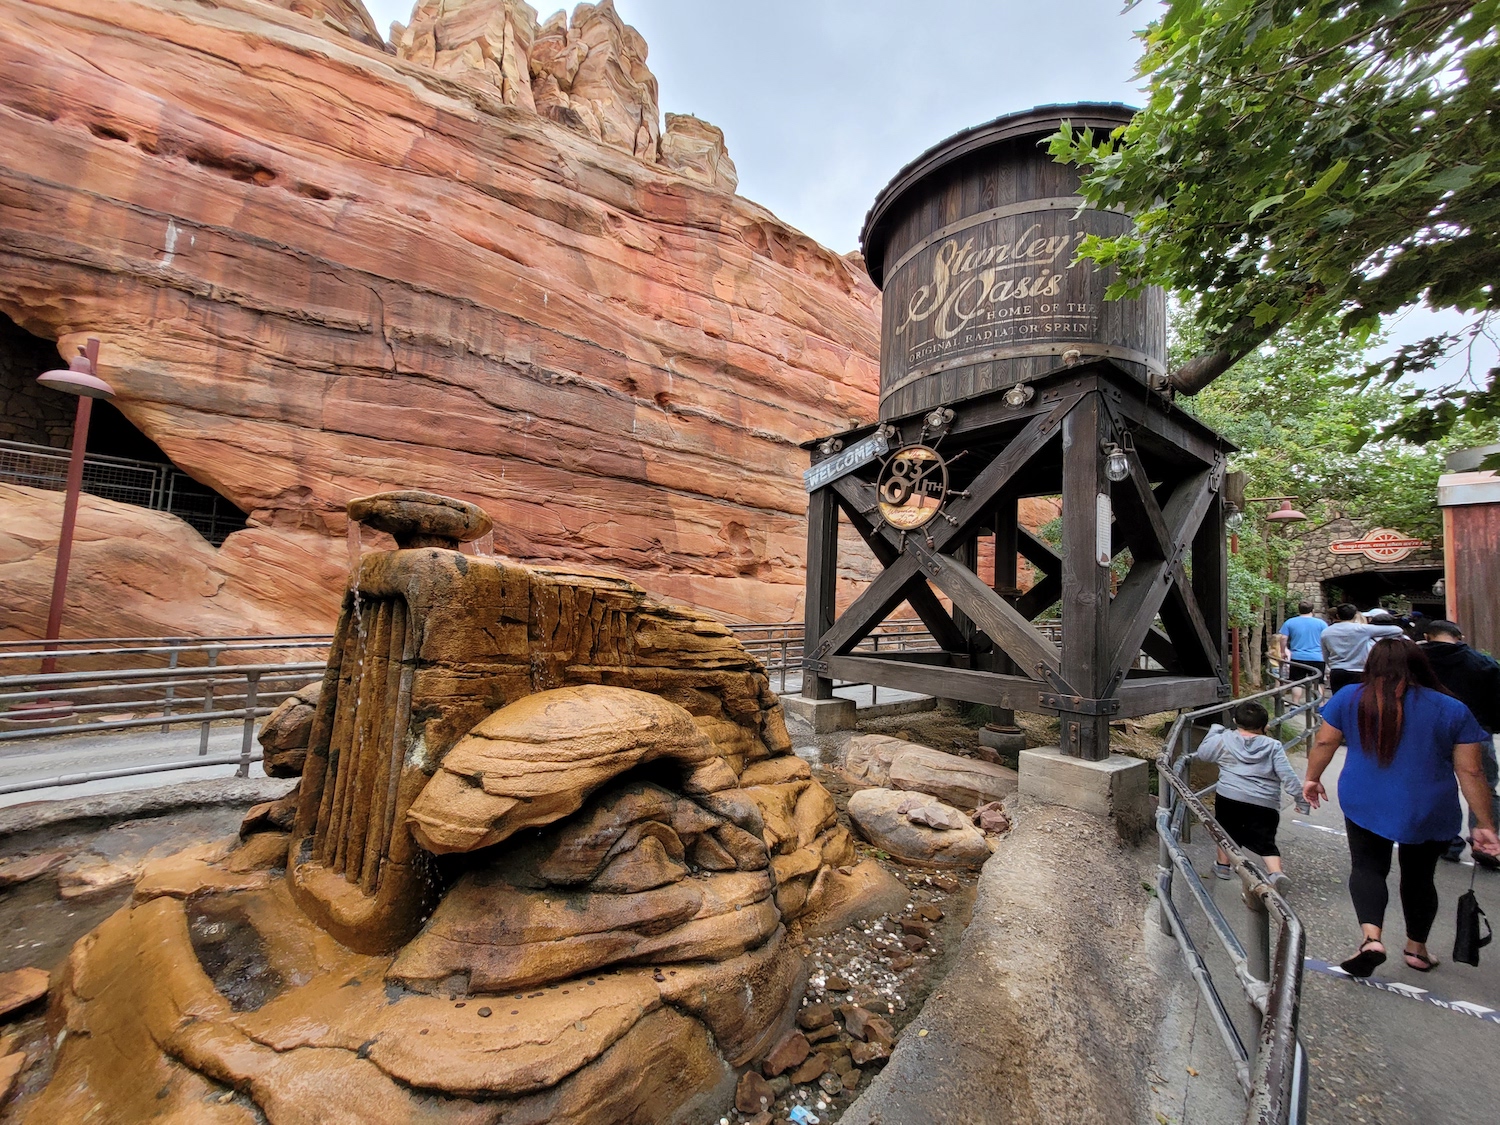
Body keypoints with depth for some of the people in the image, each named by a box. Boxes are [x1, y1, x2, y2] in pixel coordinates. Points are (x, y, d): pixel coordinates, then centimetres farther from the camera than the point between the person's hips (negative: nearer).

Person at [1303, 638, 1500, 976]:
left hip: (1364, 806, -2)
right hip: (1430, 814, 2)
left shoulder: (1349, 698, -6)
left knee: (1367, 868, 11)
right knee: (1419, 875, 20)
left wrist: (1312, 779, 14)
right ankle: (1417, 949, 34)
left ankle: (1371, 938, -8)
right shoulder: (1453, 710, -3)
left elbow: (1324, 743, -2)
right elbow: (1470, 773, -2)